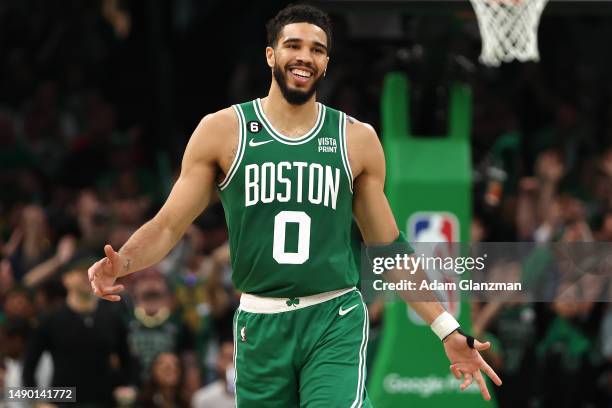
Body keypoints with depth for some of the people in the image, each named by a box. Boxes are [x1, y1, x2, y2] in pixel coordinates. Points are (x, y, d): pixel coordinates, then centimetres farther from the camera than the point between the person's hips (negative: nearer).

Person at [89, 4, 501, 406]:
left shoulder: (357, 140, 5)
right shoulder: (222, 131, 1)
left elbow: (389, 246, 11)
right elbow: (168, 226, 1)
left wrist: (448, 330, 8)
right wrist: (123, 262, -21)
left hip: (336, 323, -1)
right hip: (260, 326, 1)